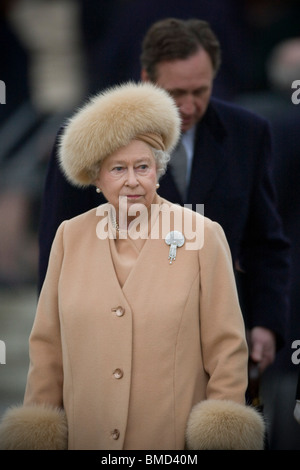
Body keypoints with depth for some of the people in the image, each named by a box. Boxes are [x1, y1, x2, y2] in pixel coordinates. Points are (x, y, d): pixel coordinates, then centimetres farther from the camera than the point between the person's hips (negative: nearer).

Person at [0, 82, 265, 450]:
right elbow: (47, 346, 8)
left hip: (174, 439, -2)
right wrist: (40, 432, 5)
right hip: (84, 437, 3)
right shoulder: (69, 237, 5)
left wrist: (221, 435, -7)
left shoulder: (201, 236, -3)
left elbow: (226, 348, -4)